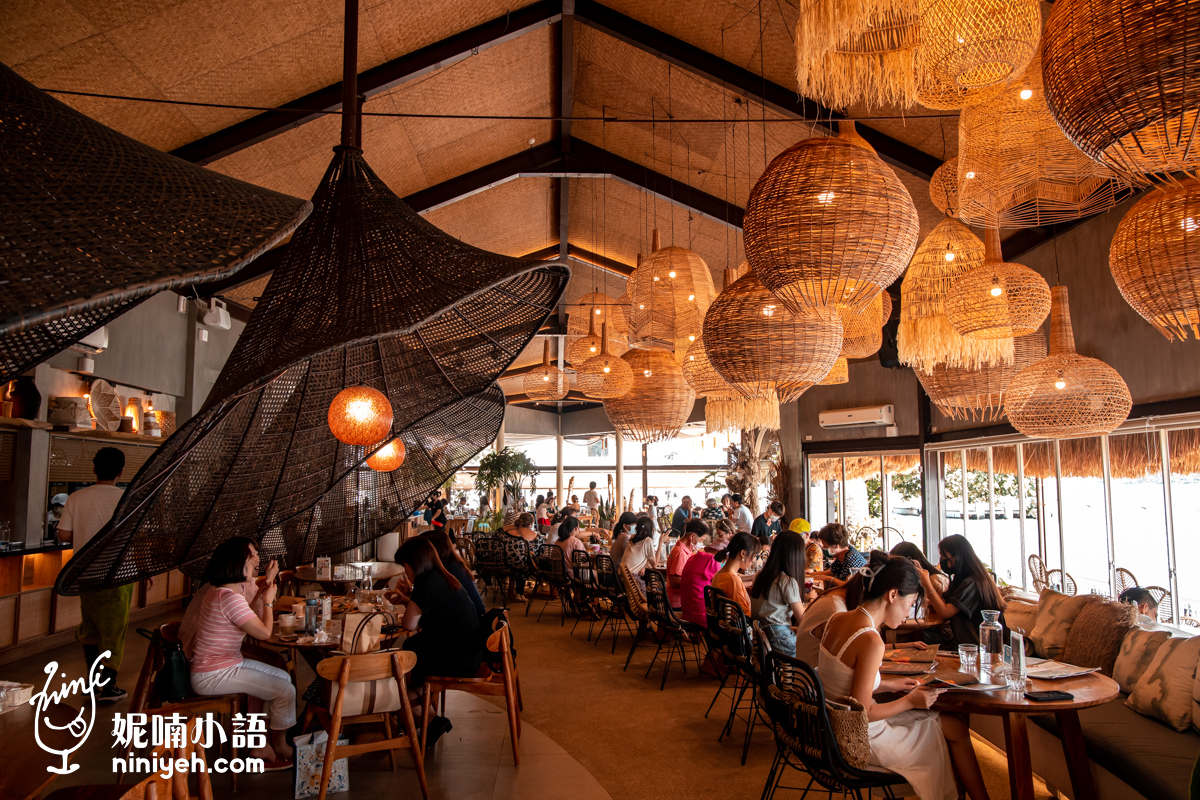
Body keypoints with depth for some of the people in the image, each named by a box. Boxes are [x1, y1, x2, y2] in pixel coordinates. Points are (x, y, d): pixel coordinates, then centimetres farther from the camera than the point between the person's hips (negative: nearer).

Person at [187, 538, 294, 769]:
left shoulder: (220, 591, 8)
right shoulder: (230, 597, -25)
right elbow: (264, 632, -17)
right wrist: (268, 601, -4)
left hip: (227, 662, 11)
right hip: (213, 676, -11)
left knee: (283, 677, 13)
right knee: (285, 690, -11)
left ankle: (260, 746, 17)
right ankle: (279, 747, 14)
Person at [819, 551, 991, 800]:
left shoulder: (838, 620, -1)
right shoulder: (871, 641, -27)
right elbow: (862, 713, -23)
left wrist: (890, 685, 10)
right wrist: (910, 701, -11)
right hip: (862, 741, -8)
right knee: (956, 728, 10)